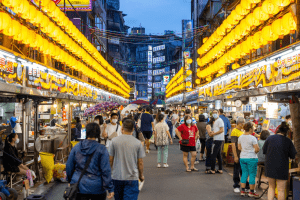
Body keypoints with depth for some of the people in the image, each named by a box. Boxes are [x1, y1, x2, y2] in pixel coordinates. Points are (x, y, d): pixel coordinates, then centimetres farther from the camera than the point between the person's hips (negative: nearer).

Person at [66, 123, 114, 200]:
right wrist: (110, 189, -8)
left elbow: (69, 167, 7)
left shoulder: (76, 147, -1)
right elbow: (106, 170, -13)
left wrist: (70, 180, 24)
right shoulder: (101, 149, -11)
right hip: (97, 188, -2)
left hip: (79, 187, 2)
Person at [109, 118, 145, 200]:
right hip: (132, 178, -2)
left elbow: (110, 159, 1)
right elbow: (140, 162, -1)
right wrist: (141, 175, 14)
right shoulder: (137, 143, -6)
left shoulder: (114, 141, -5)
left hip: (117, 176, 2)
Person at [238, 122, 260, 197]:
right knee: (252, 175, 4)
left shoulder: (240, 137, 4)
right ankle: (251, 192, 11)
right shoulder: (252, 138, -15)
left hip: (242, 158, 6)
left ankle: (243, 191, 15)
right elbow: (257, 149, -16)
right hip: (251, 158, -6)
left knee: (244, 174, 13)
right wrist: (254, 152, 4)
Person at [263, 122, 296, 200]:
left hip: (270, 167, 3)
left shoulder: (270, 138, -4)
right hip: (282, 168, -2)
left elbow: (264, 151, 4)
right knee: (281, 190, 7)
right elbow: (293, 156, -3)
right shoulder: (288, 141, -9)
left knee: (271, 187, 18)